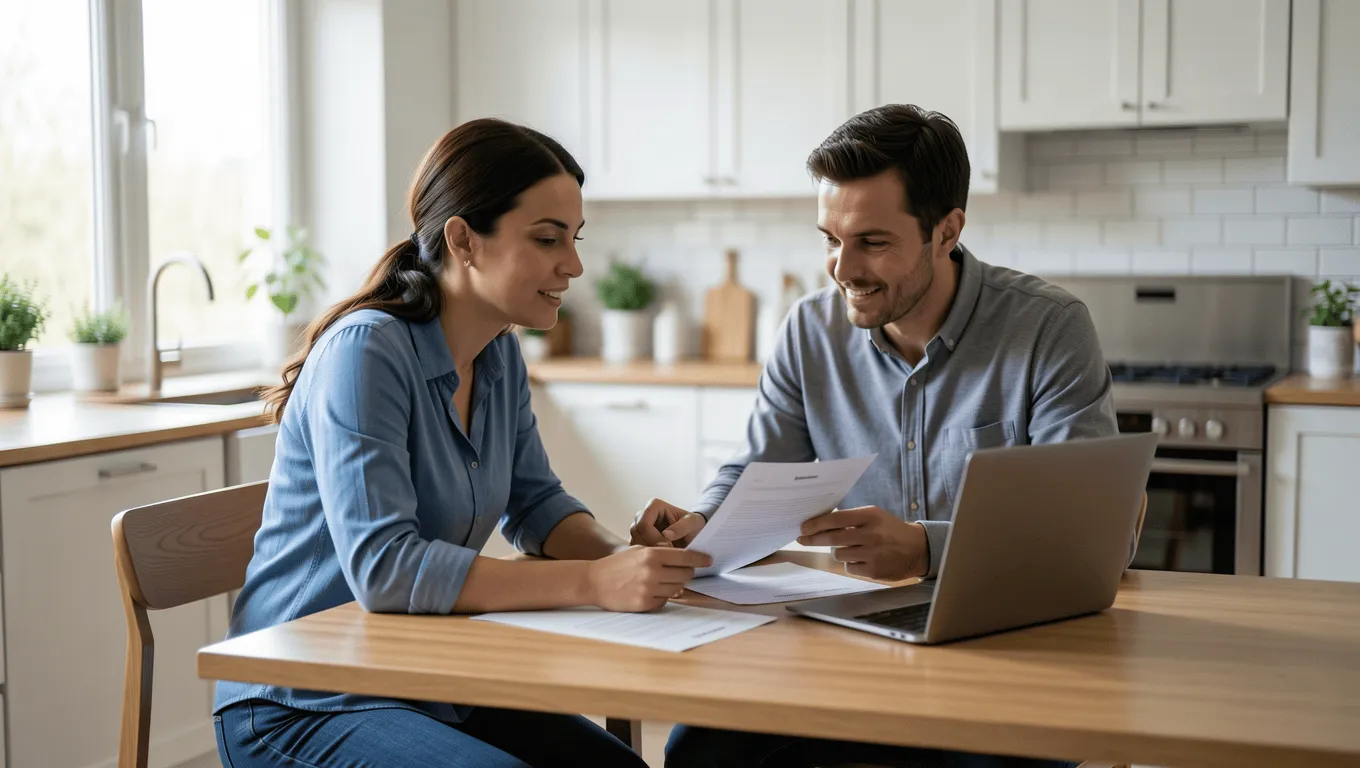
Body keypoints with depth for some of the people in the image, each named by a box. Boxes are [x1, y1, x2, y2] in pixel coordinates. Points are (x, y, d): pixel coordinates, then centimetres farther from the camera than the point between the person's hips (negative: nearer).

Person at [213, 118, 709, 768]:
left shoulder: (500, 357, 4)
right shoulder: (365, 352, -21)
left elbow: (535, 503, 12)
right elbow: (384, 568, -30)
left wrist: (623, 554, -11)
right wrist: (593, 582, -34)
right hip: (301, 708, -7)